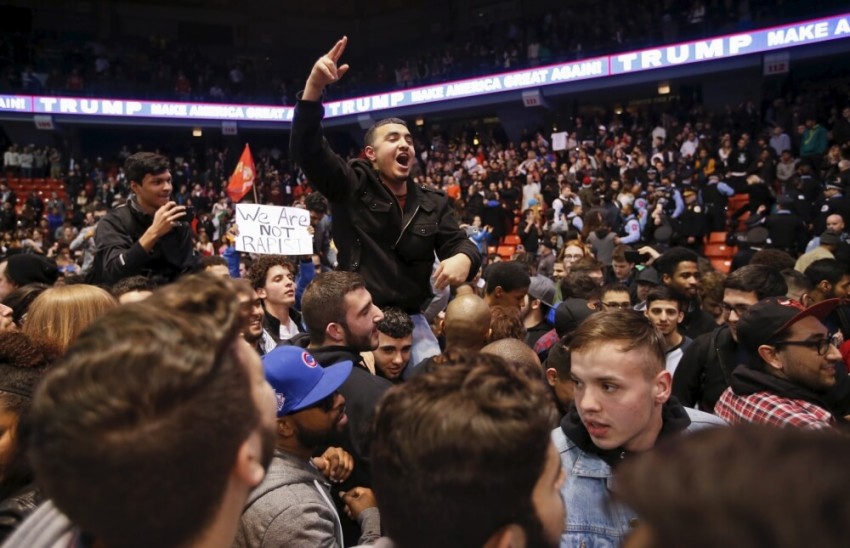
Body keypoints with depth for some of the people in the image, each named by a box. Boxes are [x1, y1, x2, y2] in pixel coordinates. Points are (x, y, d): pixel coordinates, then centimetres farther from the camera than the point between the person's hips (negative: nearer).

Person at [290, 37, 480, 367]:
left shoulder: (433, 204, 13)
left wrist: (464, 258, -22)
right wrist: (314, 88, -25)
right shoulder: (351, 186, 0)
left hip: (412, 321, 4)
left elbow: (458, 243, 4)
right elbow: (306, 148, -11)